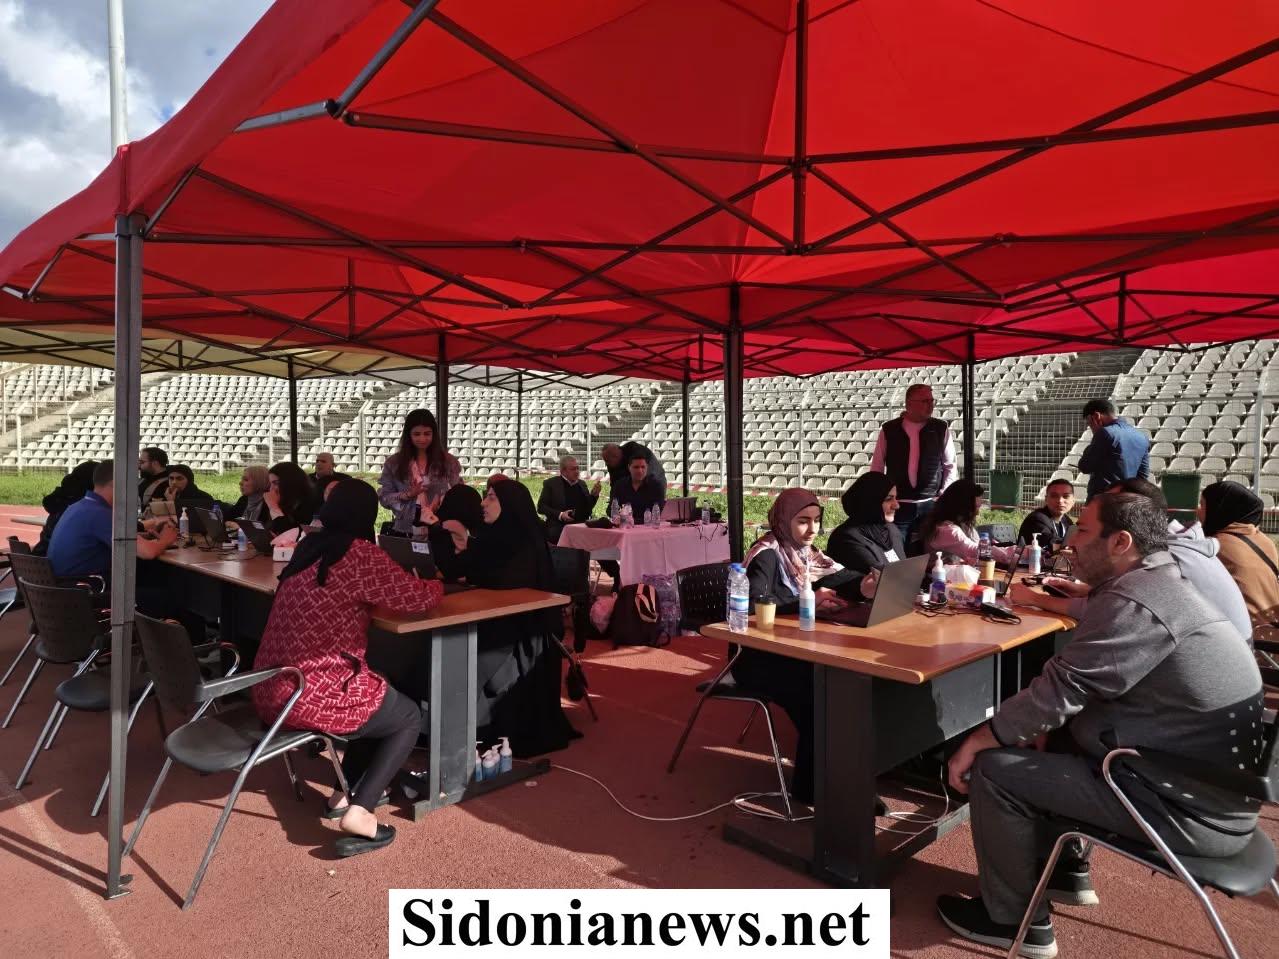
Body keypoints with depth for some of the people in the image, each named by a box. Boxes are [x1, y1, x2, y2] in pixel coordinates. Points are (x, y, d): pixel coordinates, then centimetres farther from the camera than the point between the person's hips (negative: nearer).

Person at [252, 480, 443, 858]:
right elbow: (417, 598, -11)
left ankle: (345, 793, 27)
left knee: (380, 700, 28)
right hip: (311, 697, -8)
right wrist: (437, 585, 12)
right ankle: (357, 813, 2)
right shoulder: (360, 554, -15)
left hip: (270, 691, 8)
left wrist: (416, 584, 18)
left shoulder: (308, 548, 10)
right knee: (410, 717, 14)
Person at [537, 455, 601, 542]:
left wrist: (594, 494, 2)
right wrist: (560, 515, -14)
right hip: (559, 529, -5)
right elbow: (541, 507, 0)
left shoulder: (582, 484, 18)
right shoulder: (551, 483, 4)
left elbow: (588, 507, 20)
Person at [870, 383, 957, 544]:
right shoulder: (889, 430, 1)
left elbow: (950, 466, 10)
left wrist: (944, 494, 0)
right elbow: (877, 468, 7)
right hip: (898, 505, -1)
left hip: (931, 505, 1)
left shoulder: (941, 429, 2)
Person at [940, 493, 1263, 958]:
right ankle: (1064, 870, 31)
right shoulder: (1164, 584, 10)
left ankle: (1015, 920, 10)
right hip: (1211, 785, 10)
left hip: (1191, 810, -10)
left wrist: (975, 742, -11)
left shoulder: (1134, 602, -24)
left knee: (994, 767, -9)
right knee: (1045, 735, 20)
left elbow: (1060, 689, -22)